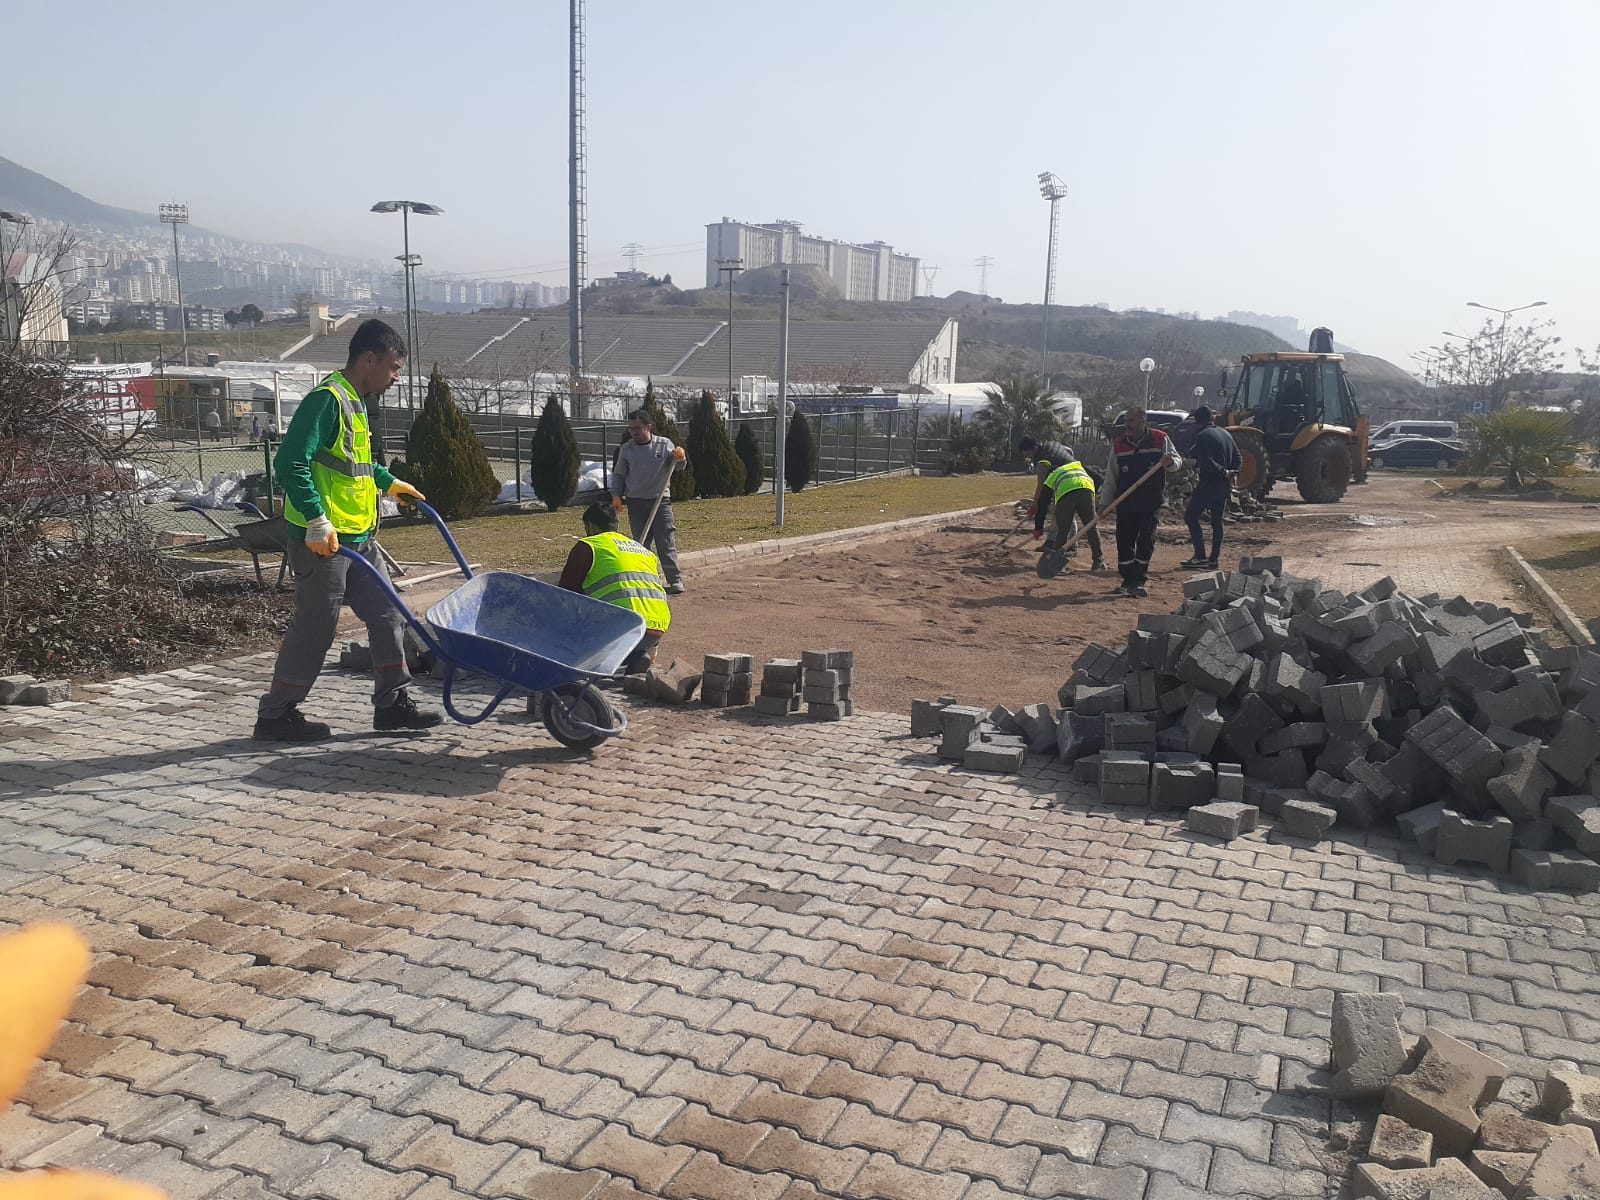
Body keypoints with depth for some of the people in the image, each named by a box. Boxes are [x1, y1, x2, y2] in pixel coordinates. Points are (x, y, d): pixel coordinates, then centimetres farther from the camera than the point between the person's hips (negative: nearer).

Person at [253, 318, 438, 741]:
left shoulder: (355, 403, 16)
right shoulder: (327, 400, -15)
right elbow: (291, 464, -23)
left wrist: (390, 483, 31)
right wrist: (318, 522, -27)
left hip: (359, 538, 10)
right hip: (322, 541, -10)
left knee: (388, 615, 9)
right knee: (314, 629, -1)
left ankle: (392, 704, 17)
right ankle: (275, 715, 12)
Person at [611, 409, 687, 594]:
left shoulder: (664, 444, 2)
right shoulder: (626, 449, 5)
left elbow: (677, 468, -2)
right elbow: (618, 475, 11)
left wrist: (680, 458, -23)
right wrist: (616, 495, -1)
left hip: (660, 500, -1)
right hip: (636, 503, 2)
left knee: (666, 541, -7)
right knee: (642, 543, 2)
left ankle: (675, 580, -5)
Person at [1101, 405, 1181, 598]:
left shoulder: (1160, 440, -1)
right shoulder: (1118, 444, 5)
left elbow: (1177, 461, 3)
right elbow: (1111, 476, 8)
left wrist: (1171, 461, -22)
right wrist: (1105, 502, 4)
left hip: (1151, 502, -2)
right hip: (1124, 502, 2)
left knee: (1146, 542, -3)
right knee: (1124, 542, 2)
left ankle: (1138, 581, 5)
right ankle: (1127, 580, 13)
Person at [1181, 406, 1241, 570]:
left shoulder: (1203, 436, -13)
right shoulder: (1226, 433, 12)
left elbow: (1206, 462, -24)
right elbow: (1238, 458, 12)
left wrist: (1224, 472, -15)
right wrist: (1234, 473, -1)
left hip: (1208, 484, -8)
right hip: (1224, 485, 8)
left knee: (1191, 517, 1)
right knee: (1217, 521, 13)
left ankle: (1200, 557, -6)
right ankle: (1214, 559, 15)